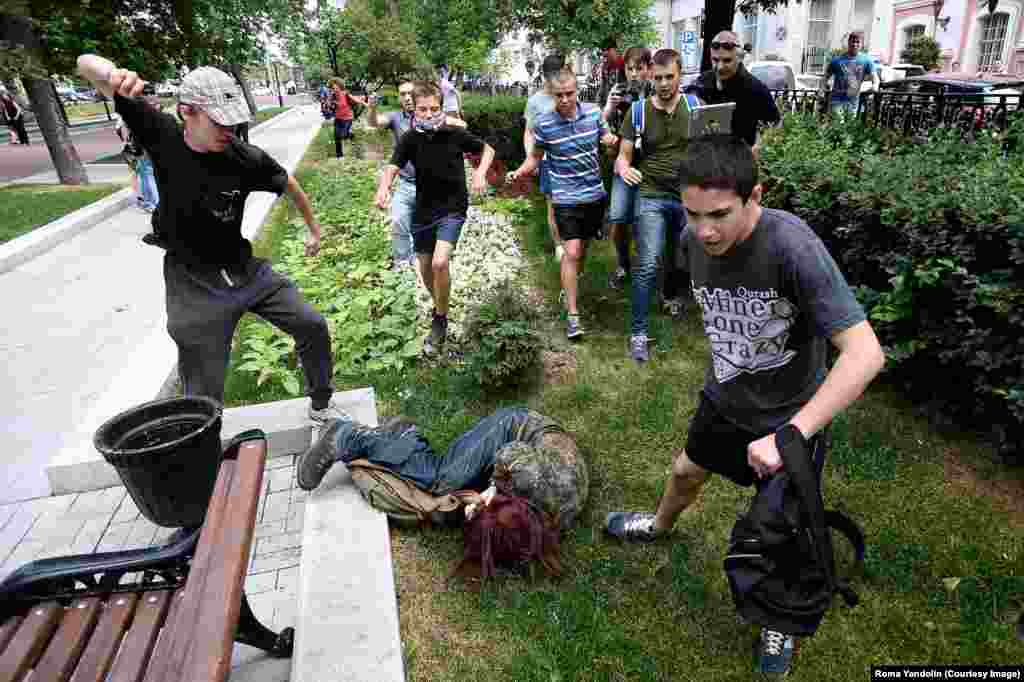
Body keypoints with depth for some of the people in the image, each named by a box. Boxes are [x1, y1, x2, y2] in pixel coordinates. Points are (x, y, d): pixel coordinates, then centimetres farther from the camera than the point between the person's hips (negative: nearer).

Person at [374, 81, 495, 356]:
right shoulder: (410, 139, -6)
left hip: (452, 209, -3)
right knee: (426, 270, 13)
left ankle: (440, 321, -2)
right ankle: (440, 307, 43)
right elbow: (392, 168, -18)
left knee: (440, 263, -23)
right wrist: (383, 188, -39)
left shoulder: (455, 135, -10)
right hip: (423, 210, 4)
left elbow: (487, 150, 5)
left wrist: (480, 173, -13)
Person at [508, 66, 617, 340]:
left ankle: (572, 284, 42)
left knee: (583, 246, 16)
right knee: (572, 252, -9)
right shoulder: (543, 124, -10)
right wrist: (519, 172, -16)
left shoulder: (593, 112, -3)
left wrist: (612, 140, -11)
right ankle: (573, 314, -1)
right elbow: (536, 156, 2)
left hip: (595, 193, 4)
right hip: (566, 197, -4)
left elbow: (607, 137, 12)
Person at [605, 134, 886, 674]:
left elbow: (865, 353, -37)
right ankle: (659, 527, 59)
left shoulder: (792, 246, -34)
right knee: (686, 470, 25)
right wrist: (726, 368, 11)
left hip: (792, 415, -5)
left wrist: (788, 435, -40)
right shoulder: (694, 240, -15)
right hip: (722, 399, 5)